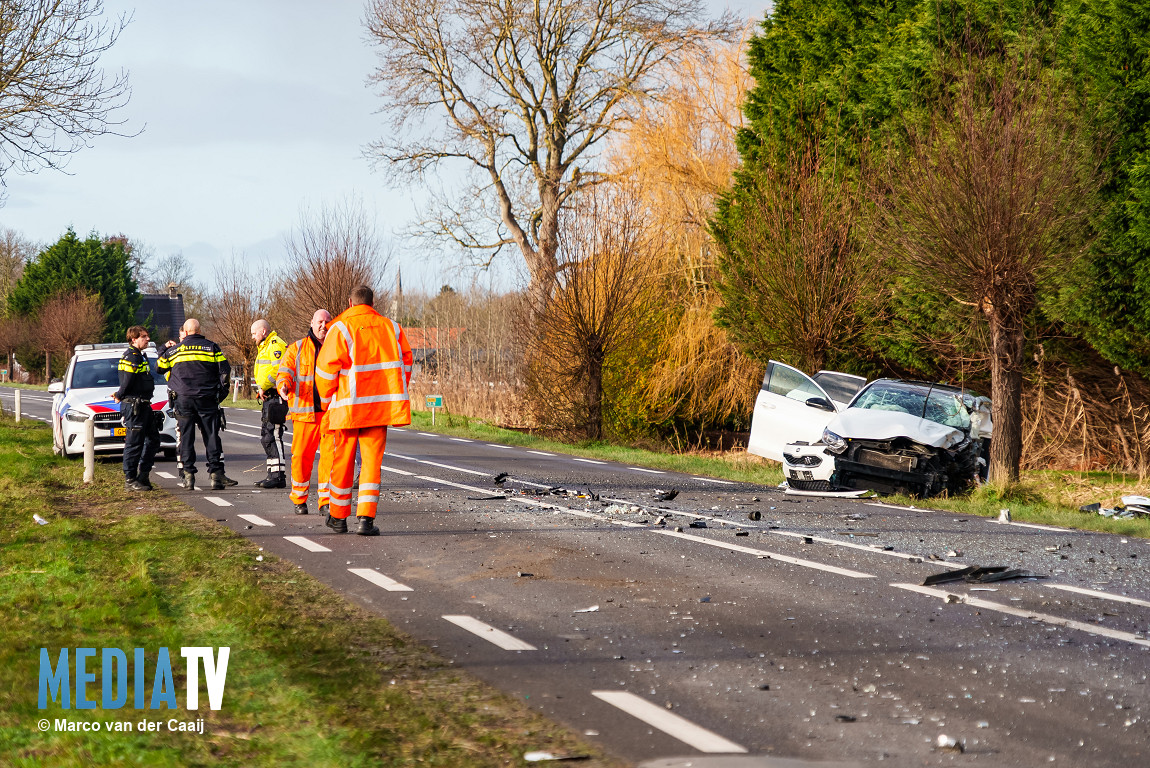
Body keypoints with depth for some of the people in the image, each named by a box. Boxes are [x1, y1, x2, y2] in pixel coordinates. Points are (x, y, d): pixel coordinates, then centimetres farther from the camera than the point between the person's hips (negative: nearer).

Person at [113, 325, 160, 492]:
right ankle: (130, 481, -2)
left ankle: (143, 475, 20)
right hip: (133, 405, -10)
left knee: (153, 439, 14)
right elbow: (127, 382, -16)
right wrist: (120, 396, -4)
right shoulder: (130, 357, -14)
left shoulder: (140, 356, 18)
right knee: (134, 443, -6)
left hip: (143, 405, 10)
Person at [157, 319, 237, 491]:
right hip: (207, 399, 0)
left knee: (186, 438, 5)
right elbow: (225, 370, -2)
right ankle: (216, 473, -3)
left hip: (182, 399, 1)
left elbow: (159, 367, 17)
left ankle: (188, 475, 1)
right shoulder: (212, 347, 2)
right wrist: (222, 390, 8)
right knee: (211, 437, 2)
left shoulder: (174, 350, 5)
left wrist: (165, 350, 32)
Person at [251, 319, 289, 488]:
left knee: (273, 436, -13)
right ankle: (272, 474, 17)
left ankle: (278, 477, -14)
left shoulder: (276, 345, -11)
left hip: (276, 396, -11)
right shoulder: (265, 347, 24)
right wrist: (262, 391, 13)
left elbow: (278, 370, -23)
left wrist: (263, 387, -18)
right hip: (268, 398, 11)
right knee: (266, 437, 13)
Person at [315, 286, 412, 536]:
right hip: (380, 408, 2)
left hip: (347, 407, -2)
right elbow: (404, 362, 10)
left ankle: (338, 517, 20)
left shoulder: (340, 329, -6)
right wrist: (395, 396, 18)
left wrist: (328, 396, 9)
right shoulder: (391, 328, 5)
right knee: (372, 461, 4)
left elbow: (326, 367, -8)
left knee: (342, 461, 10)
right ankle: (366, 518, -7)